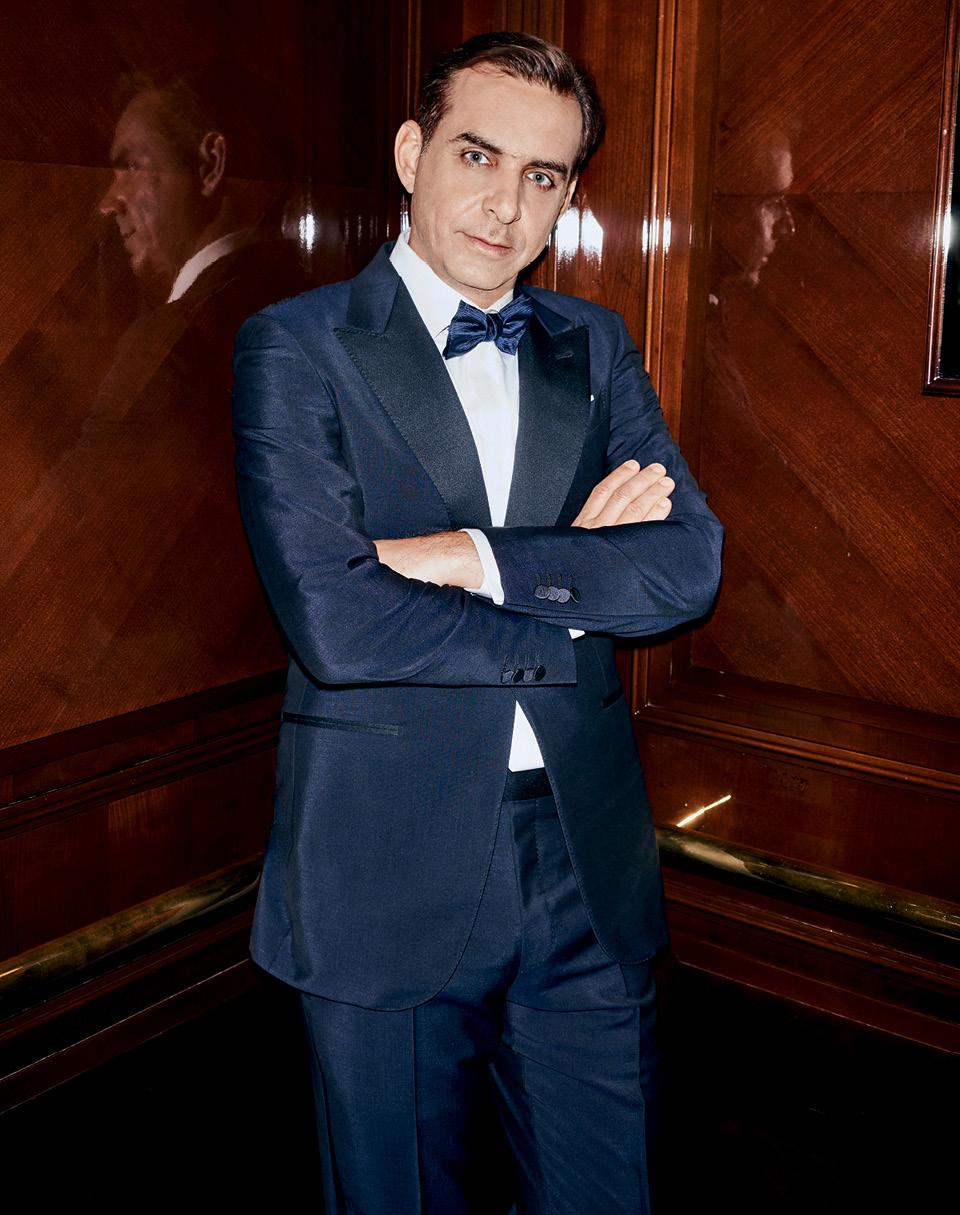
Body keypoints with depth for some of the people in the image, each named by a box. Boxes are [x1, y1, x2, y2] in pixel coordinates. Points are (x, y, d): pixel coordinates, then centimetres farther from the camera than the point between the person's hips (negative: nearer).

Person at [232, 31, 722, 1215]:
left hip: (588, 861, 4)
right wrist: (576, 583, -11)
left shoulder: (595, 349, 8)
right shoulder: (296, 348, -6)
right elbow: (334, 623, -19)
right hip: (387, 867, -3)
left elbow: (690, 565, -5)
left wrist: (477, 557, -16)